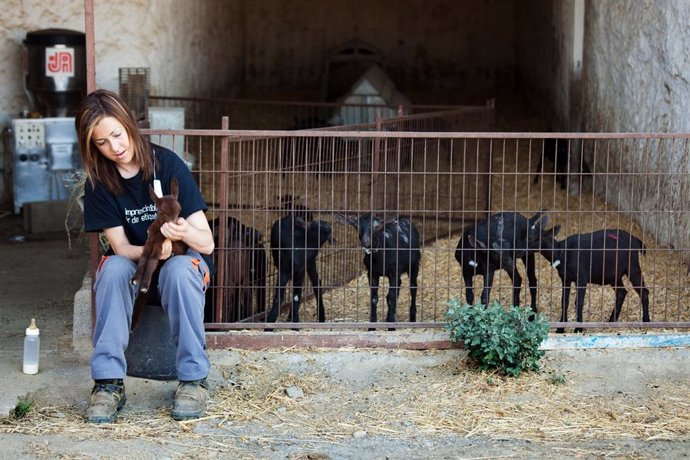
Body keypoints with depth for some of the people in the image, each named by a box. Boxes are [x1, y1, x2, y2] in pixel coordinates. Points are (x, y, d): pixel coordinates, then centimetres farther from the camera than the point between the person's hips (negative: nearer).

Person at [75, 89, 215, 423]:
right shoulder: (99, 182, -8)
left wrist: (185, 233, -43)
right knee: (112, 268, -32)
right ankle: (109, 382, -30)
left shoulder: (167, 164, -16)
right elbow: (120, 247, -13)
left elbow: (207, 243, -19)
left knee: (179, 268, -36)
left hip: (182, 262, -2)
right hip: (134, 270, 2)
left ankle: (194, 378, -26)